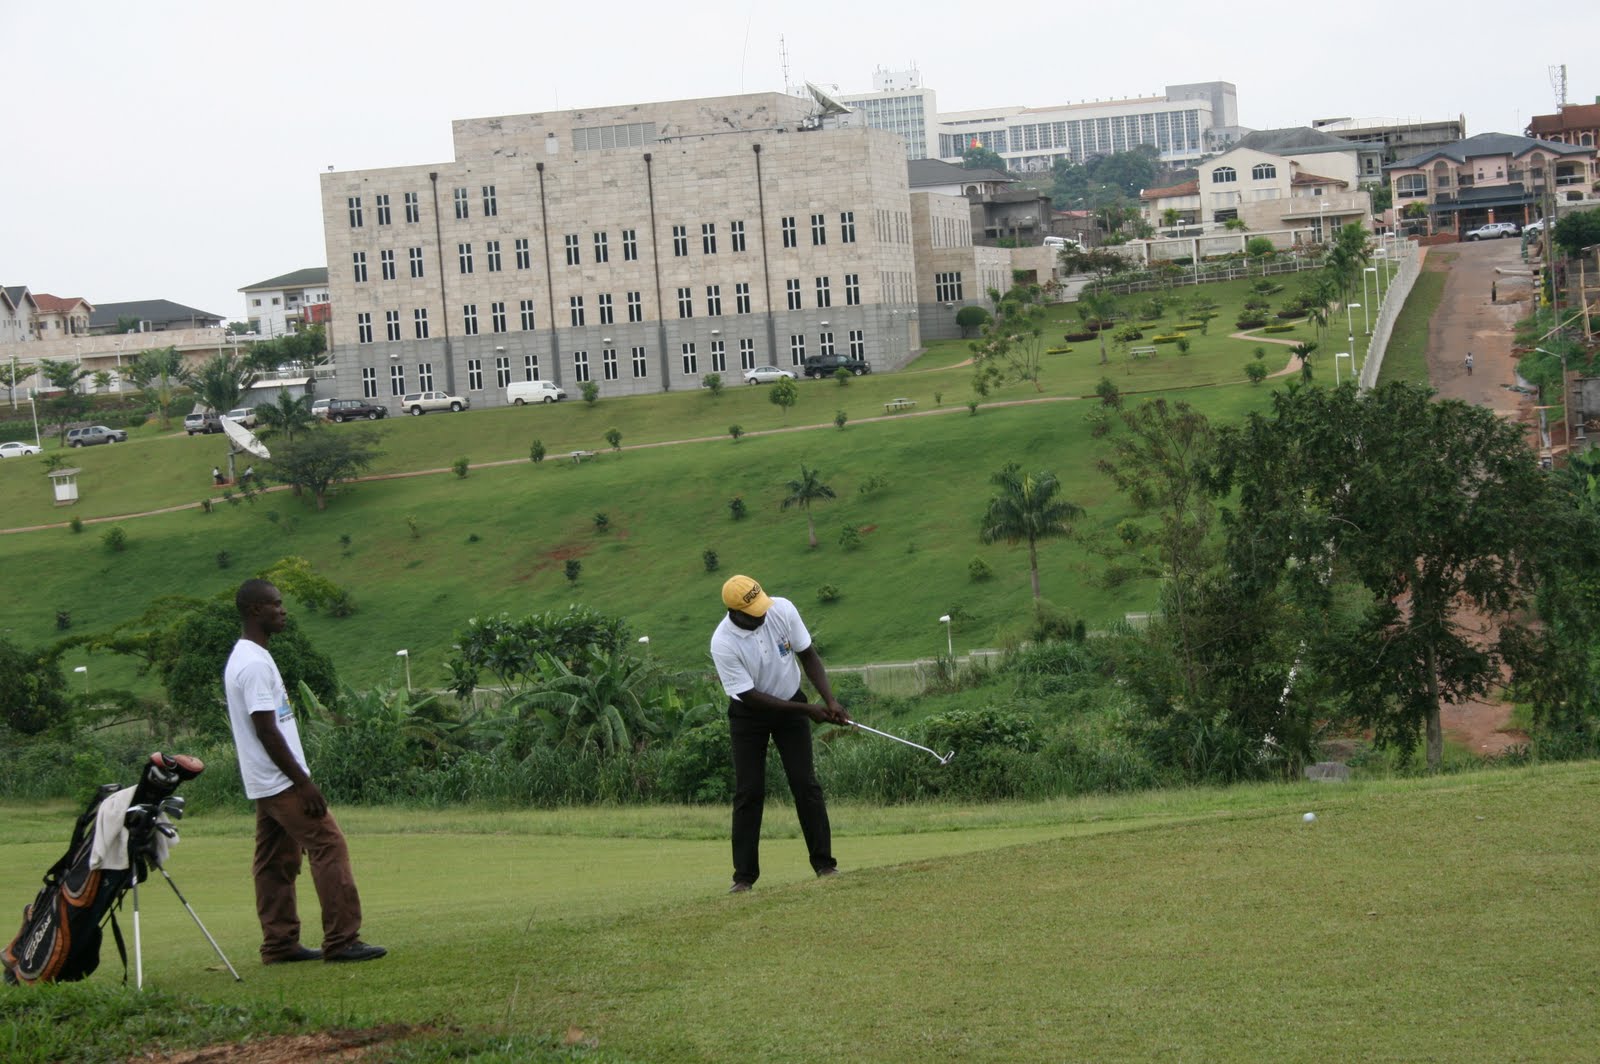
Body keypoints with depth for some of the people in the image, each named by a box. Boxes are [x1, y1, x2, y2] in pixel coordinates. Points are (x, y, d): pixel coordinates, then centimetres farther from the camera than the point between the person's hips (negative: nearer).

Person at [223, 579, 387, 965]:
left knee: (275, 861, 10)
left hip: (265, 785, 10)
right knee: (329, 846, -10)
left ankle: (280, 944, 12)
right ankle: (342, 940, -12)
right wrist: (304, 783, -20)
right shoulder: (256, 664, -18)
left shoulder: (242, 658, 15)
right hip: (281, 782, -10)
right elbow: (266, 731, -22)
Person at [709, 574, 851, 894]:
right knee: (749, 792, -5)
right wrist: (807, 709, -24)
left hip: (791, 704, 3)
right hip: (748, 713, -2)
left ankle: (824, 863, 3)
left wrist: (830, 700, -19)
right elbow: (750, 696, -24)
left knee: (806, 784, -2)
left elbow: (808, 655, -7)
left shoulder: (782, 610, -20)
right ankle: (744, 876, 2)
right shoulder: (723, 643, -29)